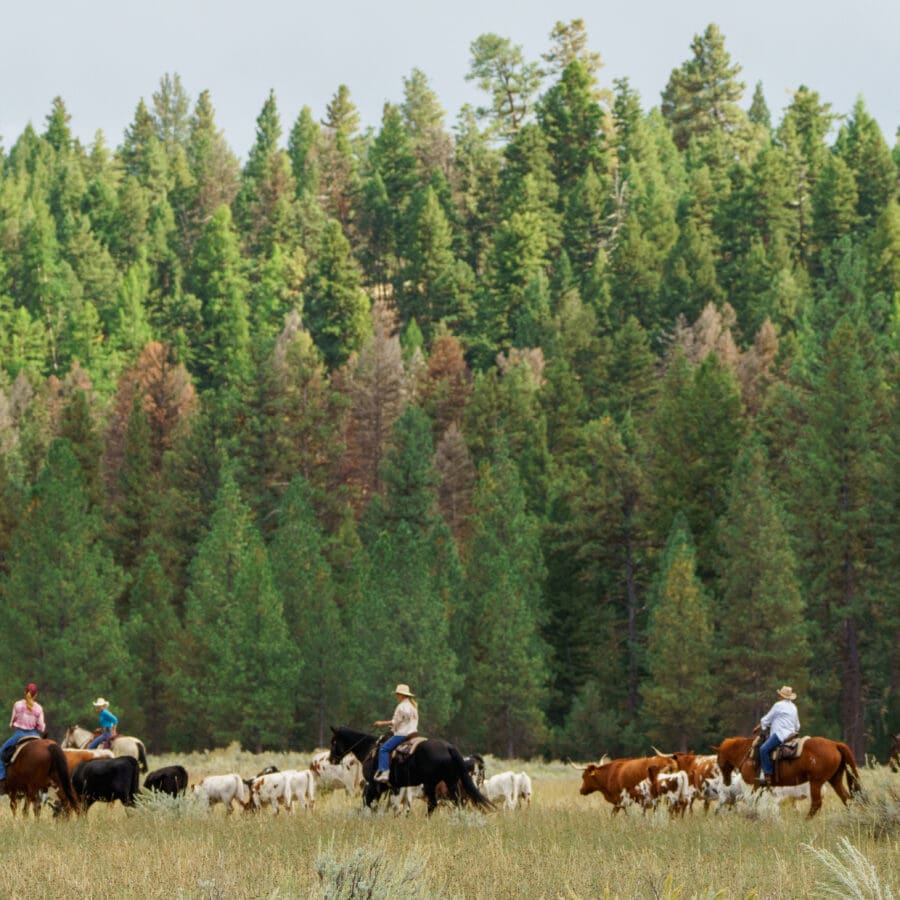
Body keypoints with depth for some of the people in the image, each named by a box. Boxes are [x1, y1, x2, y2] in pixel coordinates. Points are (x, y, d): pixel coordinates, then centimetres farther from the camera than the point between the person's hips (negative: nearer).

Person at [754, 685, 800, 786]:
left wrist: (758, 727, 17)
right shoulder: (793, 707, 20)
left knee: (764, 749, -20)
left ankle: (768, 775, -28)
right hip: (791, 733, 10)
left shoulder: (779, 705, -5)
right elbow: (797, 725, 28)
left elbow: (766, 720, 3)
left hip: (781, 734, -10)